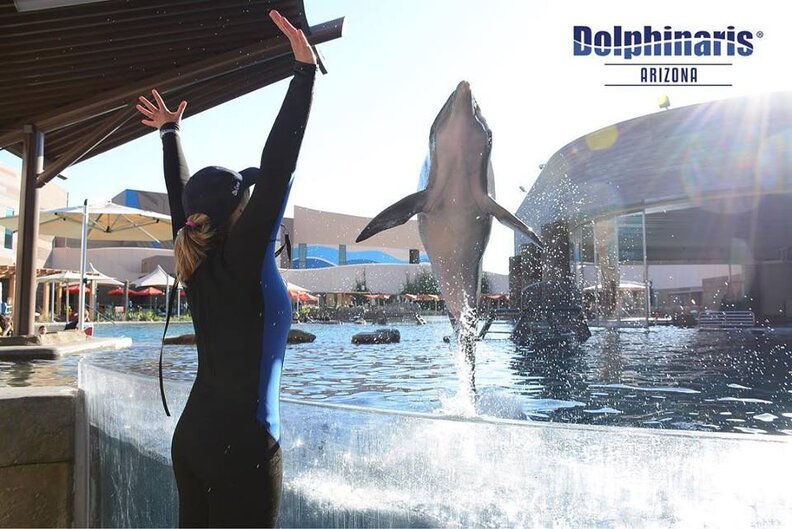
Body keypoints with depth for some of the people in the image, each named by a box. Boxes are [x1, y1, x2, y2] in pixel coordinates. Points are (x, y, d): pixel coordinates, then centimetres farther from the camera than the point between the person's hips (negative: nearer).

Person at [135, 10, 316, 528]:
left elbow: (183, 197, 19)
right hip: (242, 443, -8)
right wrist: (305, 71, -20)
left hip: (192, 434, 8)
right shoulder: (245, 261, -15)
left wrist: (171, 133, 33)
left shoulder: (198, 263, 3)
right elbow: (278, 168, -22)